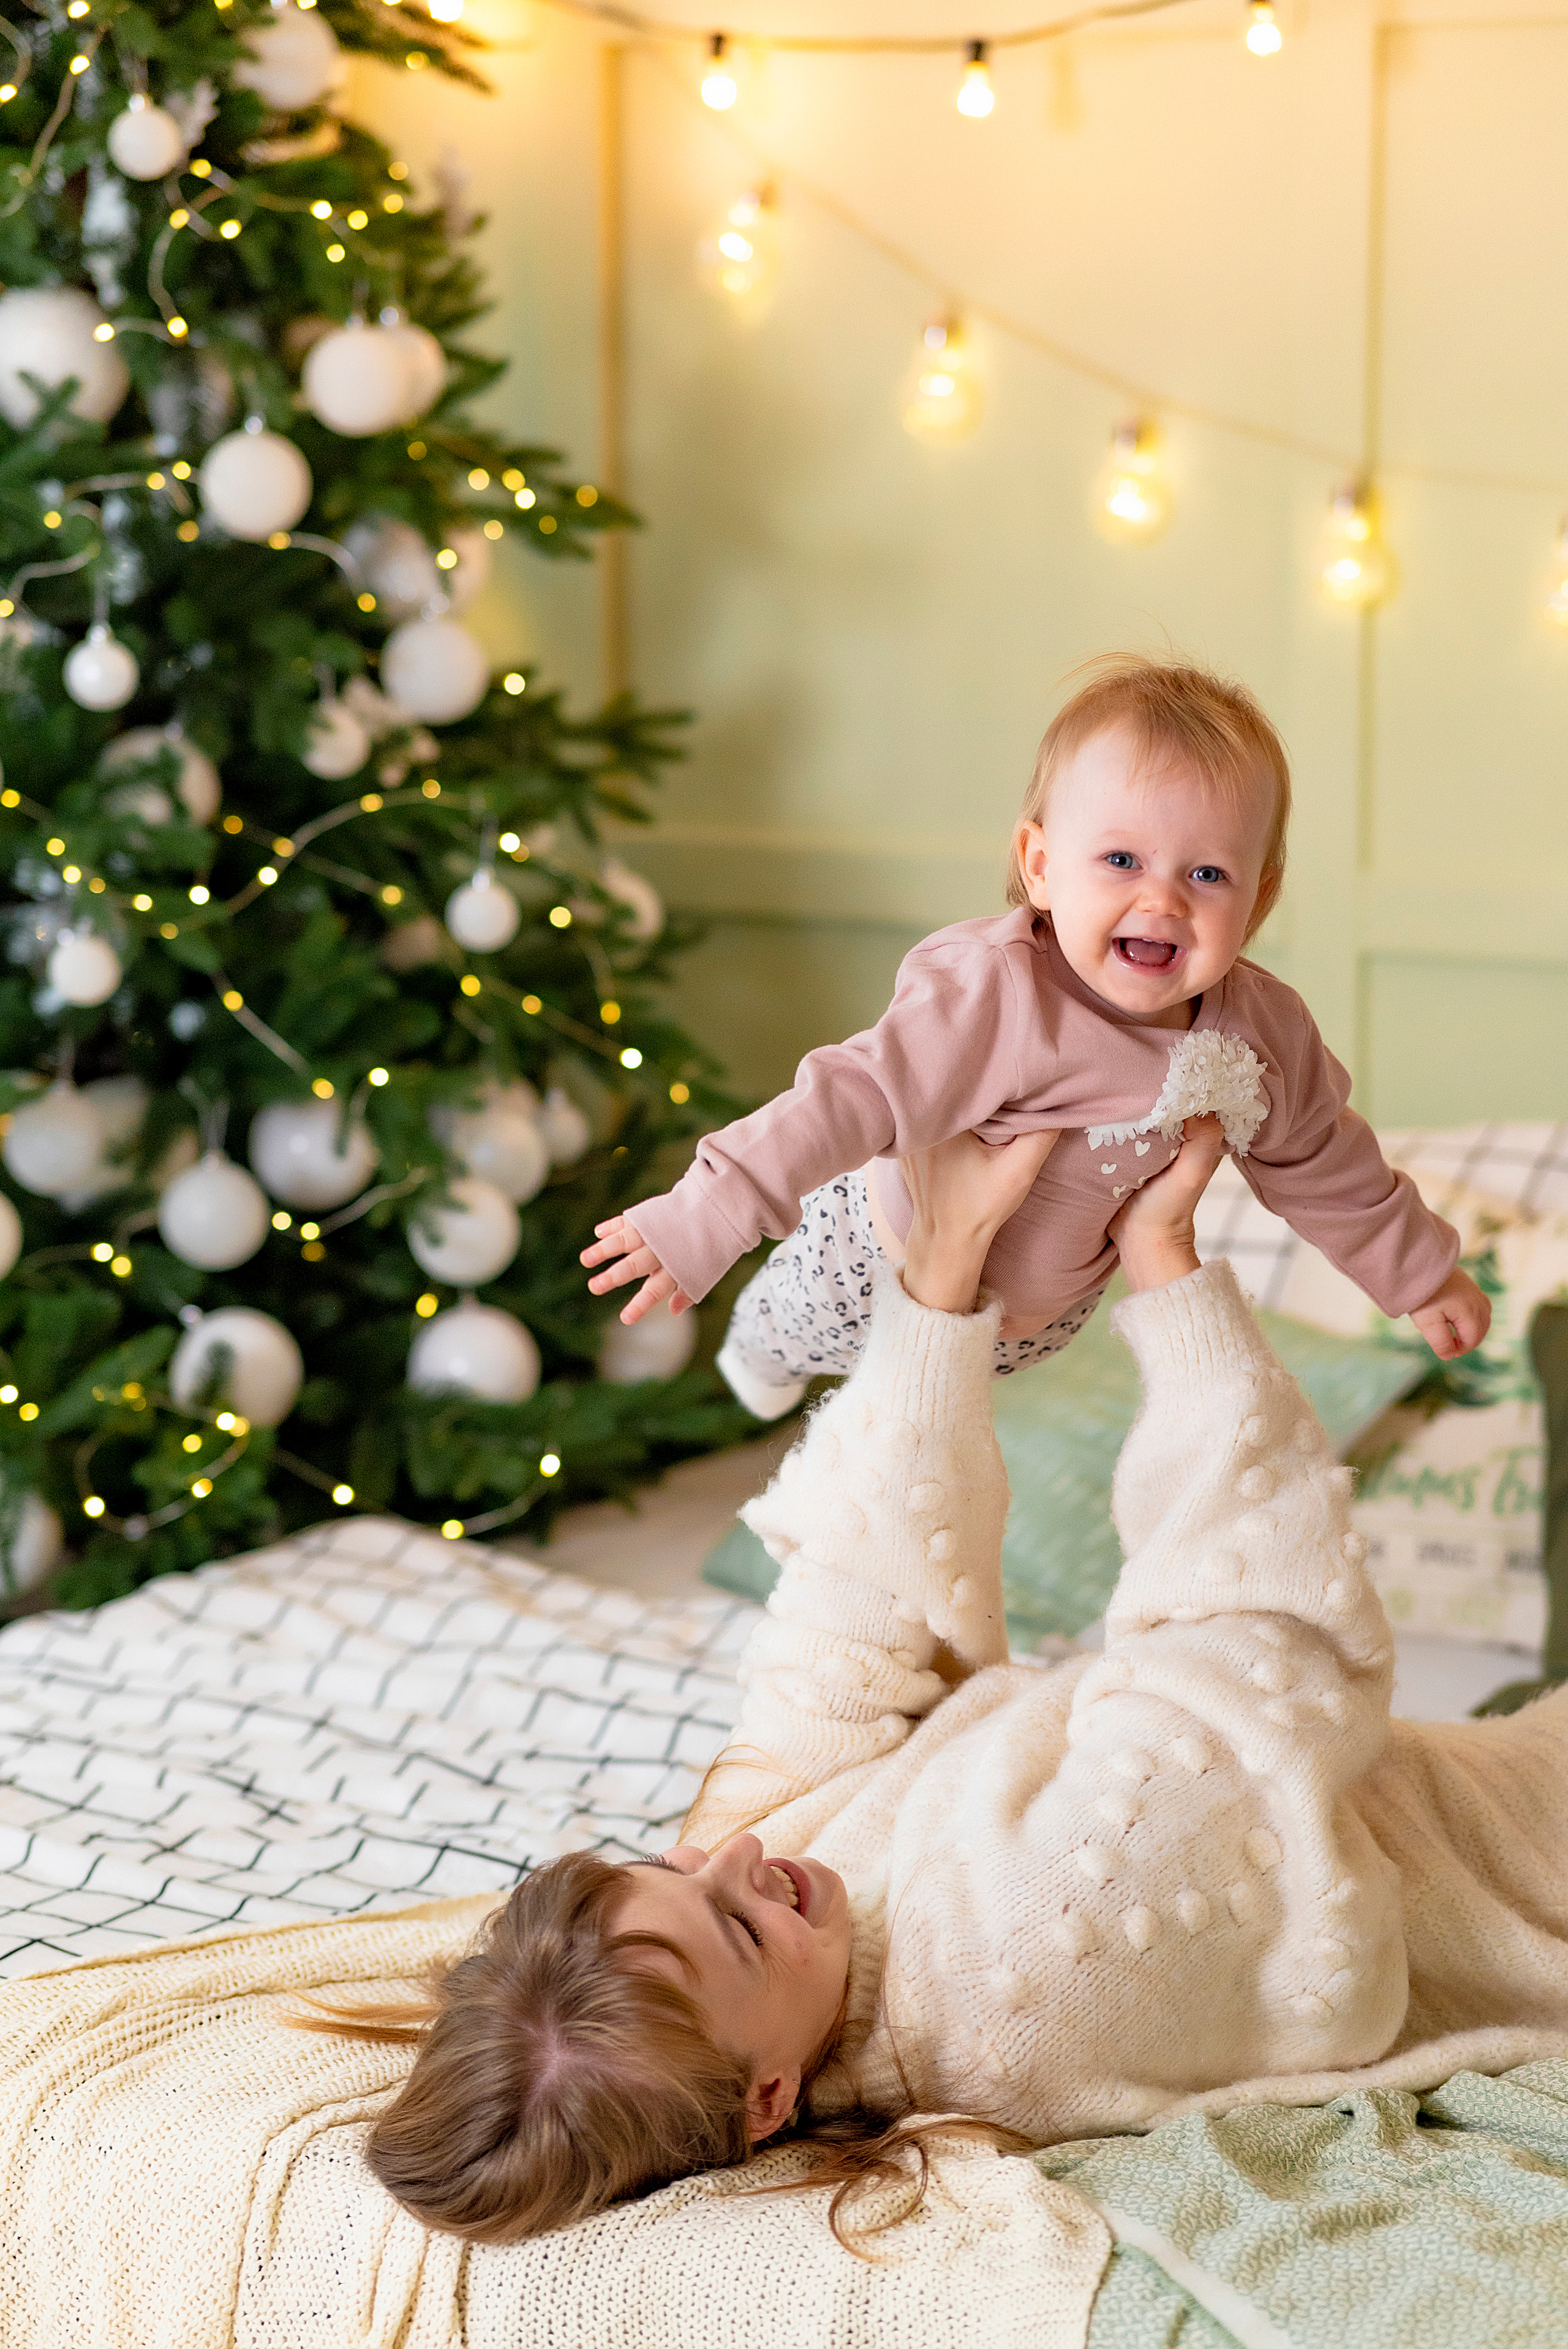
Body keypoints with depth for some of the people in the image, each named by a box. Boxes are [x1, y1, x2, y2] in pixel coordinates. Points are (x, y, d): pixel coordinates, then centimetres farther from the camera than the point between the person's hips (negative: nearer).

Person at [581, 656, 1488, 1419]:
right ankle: (760, 1338, 60)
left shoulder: (1266, 1033, -24)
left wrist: (1423, 1275, 6)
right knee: (804, 1337, 25)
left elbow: (1323, 1170, -6)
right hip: (889, 1248, -5)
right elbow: (857, 1099, -44)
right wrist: (702, 1220, -47)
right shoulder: (998, 1000, -44)